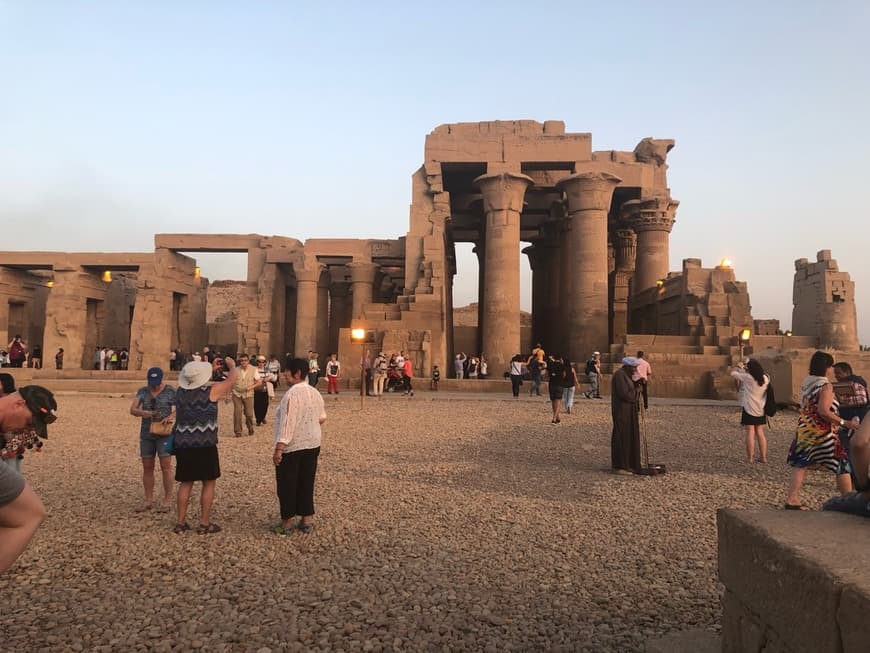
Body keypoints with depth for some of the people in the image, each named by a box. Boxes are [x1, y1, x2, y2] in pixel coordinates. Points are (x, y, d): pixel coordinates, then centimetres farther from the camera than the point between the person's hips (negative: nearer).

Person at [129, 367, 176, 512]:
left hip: (164, 434, -4)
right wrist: (143, 413, -26)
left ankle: (167, 501, 2)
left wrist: (171, 417, -26)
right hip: (147, 434, 4)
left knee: (165, 466, -5)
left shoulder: (171, 391, -7)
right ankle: (148, 501, 15)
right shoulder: (143, 391, 3)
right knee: (147, 468, 6)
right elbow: (132, 410, -5)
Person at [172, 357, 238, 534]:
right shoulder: (211, 391, -11)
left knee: (186, 483, 15)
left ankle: (180, 523, 19)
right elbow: (233, 377, 2)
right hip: (204, 445, -5)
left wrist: (212, 370, 32)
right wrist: (232, 365, 23)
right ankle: (204, 523, 10)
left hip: (183, 444, 5)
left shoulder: (180, 391, 3)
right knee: (209, 483, 8)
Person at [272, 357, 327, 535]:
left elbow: (287, 423, -23)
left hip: (291, 447, -7)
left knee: (287, 485, 7)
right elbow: (322, 418, 14)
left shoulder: (291, 394, -20)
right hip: (312, 445, 7)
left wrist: (279, 448, -22)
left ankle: (287, 522, 16)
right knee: (306, 483, 14)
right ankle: (306, 520, 21)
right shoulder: (315, 393, 4)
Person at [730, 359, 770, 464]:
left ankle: (750, 458, 2)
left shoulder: (747, 377, -16)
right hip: (761, 410, 5)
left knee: (750, 433, -1)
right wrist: (743, 369, 20)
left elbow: (733, 373, -5)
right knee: (760, 433, 13)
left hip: (749, 410, -5)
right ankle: (764, 457, 16)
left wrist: (739, 367, 17)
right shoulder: (766, 378, -1)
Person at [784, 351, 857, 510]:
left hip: (804, 430, 7)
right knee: (842, 465, 8)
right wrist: (844, 423, -19)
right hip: (822, 433, -7)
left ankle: (792, 500, 4)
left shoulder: (806, 382, 8)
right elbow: (823, 410, -23)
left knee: (800, 465, 7)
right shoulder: (825, 385, -14)